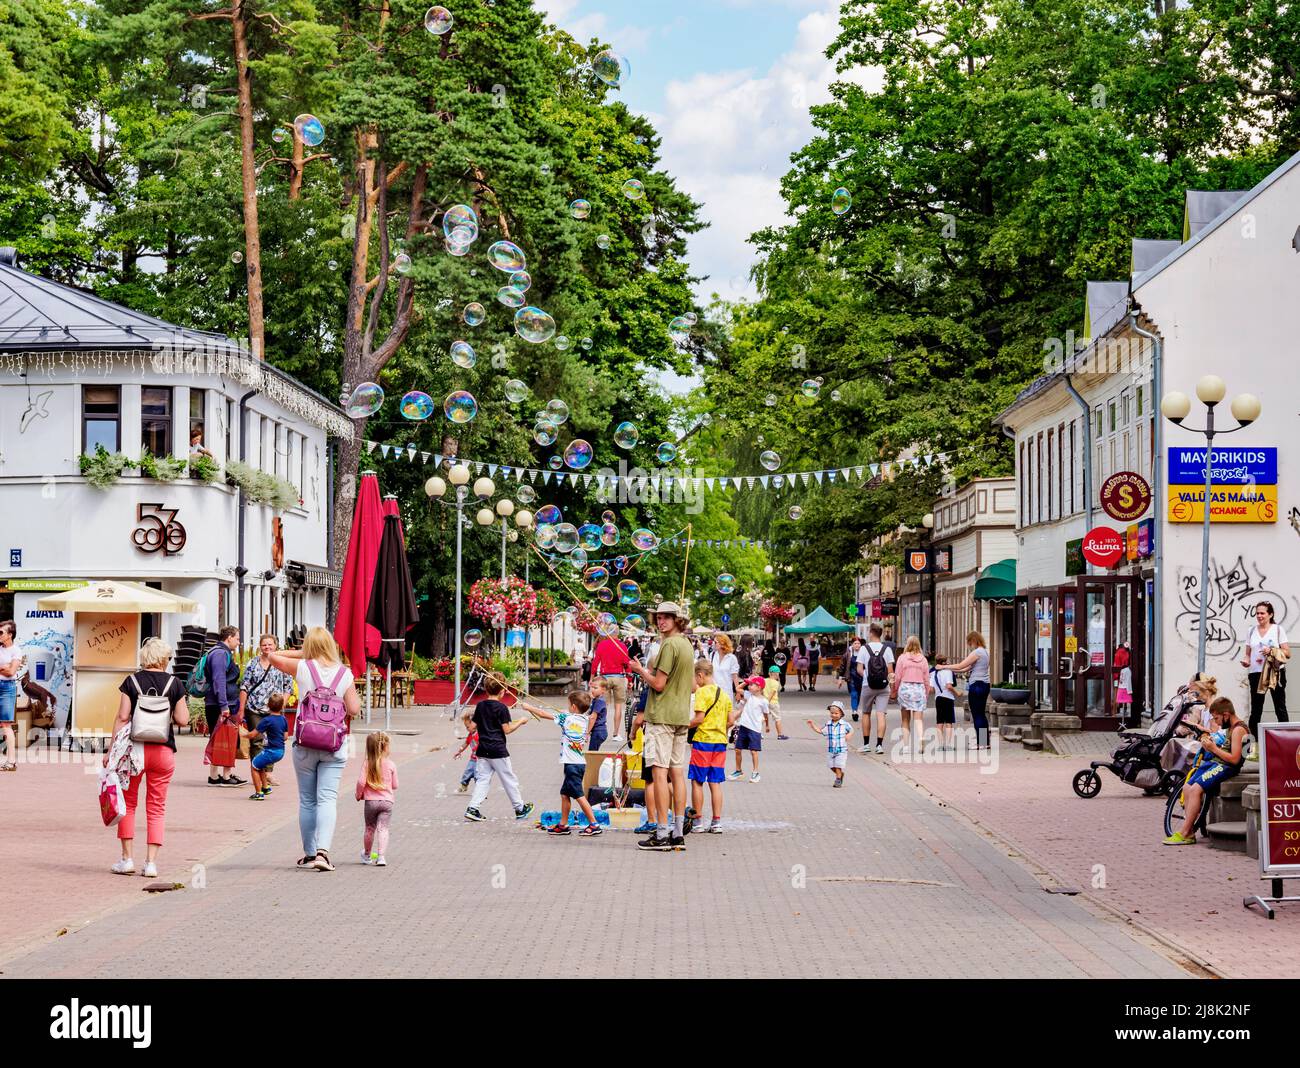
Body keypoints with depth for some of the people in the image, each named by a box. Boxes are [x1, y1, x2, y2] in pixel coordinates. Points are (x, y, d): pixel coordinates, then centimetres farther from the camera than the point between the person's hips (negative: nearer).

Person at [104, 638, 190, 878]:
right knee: (157, 808, 8)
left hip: (135, 748, -1)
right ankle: (151, 862, 2)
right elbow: (182, 720, -2)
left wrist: (111, 750, 0)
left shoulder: (132, 681, 0)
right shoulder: (174, 683, 1)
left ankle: (127, 858, 10)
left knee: (128, 803, 13)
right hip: (164, 750, 1)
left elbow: (123, 717, -4)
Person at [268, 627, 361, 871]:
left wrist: (302, 653, 16)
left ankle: (309, 854, 18)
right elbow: (354, 710, -6)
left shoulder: (302, 668, -4)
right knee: (328, 799, -2)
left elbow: (273, 656, 11)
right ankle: (323, 850, -19)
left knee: (307, 800, 11)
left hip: (305, 743, 0)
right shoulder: (345, 674, -2)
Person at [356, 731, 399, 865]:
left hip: (370, 800, 1)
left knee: (370, 829, 16)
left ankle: (367, 855, 34)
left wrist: (359, 795, 7)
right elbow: (395, 785, 4)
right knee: (383, 829, -4)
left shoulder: (367, 764, -5)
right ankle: (381, 856, -18)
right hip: (387, 801, -1)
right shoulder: (391, 765, -2)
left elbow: (361, 782, -11)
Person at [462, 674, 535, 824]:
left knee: (482, 779, 6)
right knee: (509, 780, 7)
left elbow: (472, 727, 5)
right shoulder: (501, 707, -11)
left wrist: (466, 718, 22)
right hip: (498, 750, -5)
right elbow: (507, 729, -13)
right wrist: (520, 722, 0)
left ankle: (473, 808, -7)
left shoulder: (480, 706, 5)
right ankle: (520, 808, 19)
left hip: (483, 750, 5)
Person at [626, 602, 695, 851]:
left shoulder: (669, 645, -14)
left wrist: (641, 671, 0)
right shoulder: (686, 644, 16)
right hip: (681, 717, 9)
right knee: (677, 772, 9)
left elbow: (658, 684, -17)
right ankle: (678, 833, 9)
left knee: (659, 772, -8)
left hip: (661, 716, -9)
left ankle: (662, 834, -11)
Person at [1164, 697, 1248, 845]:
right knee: (1187, 788, 2)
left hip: (1225, 767, -11)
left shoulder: (1239, 729, -13)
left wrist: (1214, 748, -15)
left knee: (1195, 789, -22)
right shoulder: (1230, 727, 18)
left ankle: (1184, 834, -21)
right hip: (1215, 763, 11)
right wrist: (1209, 740, 12)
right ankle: (1189, 832, -2)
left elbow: (1234, 759, -20)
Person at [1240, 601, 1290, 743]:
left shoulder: (1278, 629, 2)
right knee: (1255, 710, 5)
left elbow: (1287, 654, -2)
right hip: (1256, 673, 3)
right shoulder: (1252, 631, 11)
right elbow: (1247, 653, 13)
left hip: (1275, 673, -3)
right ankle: (1253, 740, 9)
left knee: (1280, 709, -1)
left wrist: (1272, 651, -18)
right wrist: (1245, 660, -9)